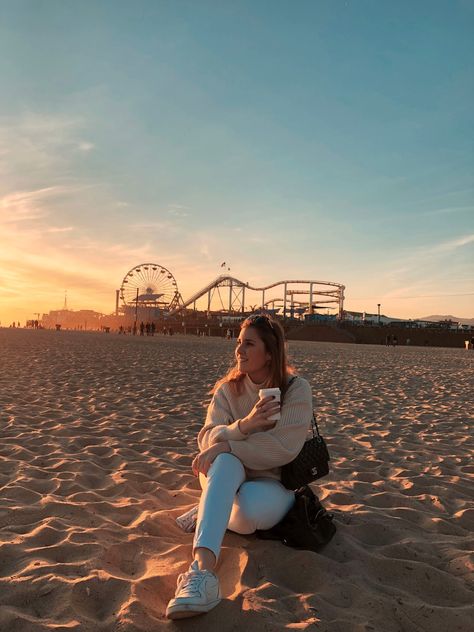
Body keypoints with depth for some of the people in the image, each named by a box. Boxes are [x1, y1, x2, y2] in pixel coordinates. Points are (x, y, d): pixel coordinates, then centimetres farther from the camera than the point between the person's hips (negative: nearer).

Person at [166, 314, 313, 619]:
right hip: (227, 478, 2)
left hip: (273, 484, -2)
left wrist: (226, 445, -27)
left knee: (251, 506, -38)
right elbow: (207, 438, -12)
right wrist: (243, 426, -32)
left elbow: (284, 447, -23)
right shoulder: (228, 389, -1)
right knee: (225, 461, -35)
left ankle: (208, 513, -4)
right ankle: (203, 568, -48)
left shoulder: (297, 389, -11)